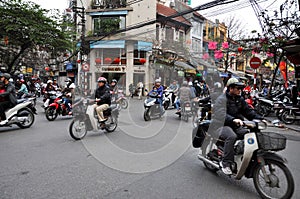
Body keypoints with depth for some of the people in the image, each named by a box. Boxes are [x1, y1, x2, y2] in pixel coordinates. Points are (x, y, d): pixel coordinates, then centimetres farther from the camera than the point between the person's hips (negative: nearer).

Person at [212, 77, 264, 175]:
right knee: (231, 136, -35)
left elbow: (248, 111, 14)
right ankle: (226, 163, -24)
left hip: (236, 126, 7)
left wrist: (260, 118, -3)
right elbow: (222, 115, -26)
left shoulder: (240, 99, 16)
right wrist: (233, 119, -43)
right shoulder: (222, 99, -10)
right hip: (222, 125, -7)